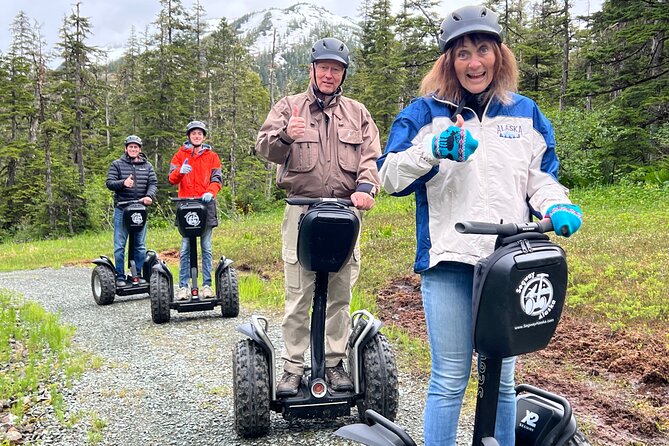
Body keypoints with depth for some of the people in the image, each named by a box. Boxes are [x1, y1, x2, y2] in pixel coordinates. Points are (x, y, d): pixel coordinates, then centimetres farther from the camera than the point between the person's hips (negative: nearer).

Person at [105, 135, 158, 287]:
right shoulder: (117, 164, 6)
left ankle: (139, 275, 15)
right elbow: (109, 182, -2)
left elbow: (153, 183, 4)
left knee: (140, 245, 6)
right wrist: (123, 183, -21)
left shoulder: (147, 166, 12)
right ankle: (120, 277, 5)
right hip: (122, 209, -2)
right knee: (120, 245, -1)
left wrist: (149, 196, -16)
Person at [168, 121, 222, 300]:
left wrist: (210, 192, -16)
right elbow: (172, 179, 4)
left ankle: (207, 285, 5)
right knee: (186, 248, -2)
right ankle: (183, 286, 1)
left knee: (206, 248, 2)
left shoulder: (212, 156, 14)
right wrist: (180, 171, -19)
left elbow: (217, 179, 5)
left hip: (206, 205, 1)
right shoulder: (180, 155, 13)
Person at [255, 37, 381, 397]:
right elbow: (264, 147, -1)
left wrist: (366, 187, -12)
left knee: (340, 294, 6)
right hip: (301, 211, -2)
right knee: (298, 296, -1)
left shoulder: (357, 113, 16)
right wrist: (284, 136, -24)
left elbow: (371, 157, 8)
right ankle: (293, 368, 8)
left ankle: (335, 363, 17)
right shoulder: (289, 107, 11)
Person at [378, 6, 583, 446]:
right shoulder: (426, 112, 3)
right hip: (448, 261, -3)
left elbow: (540, 178, 17)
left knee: (501, 379, 15)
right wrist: (434, 150, -19)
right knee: (450, 380, 1)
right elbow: (391, 176, -2)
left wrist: (558, 207, -4)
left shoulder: (525, 113, 13)